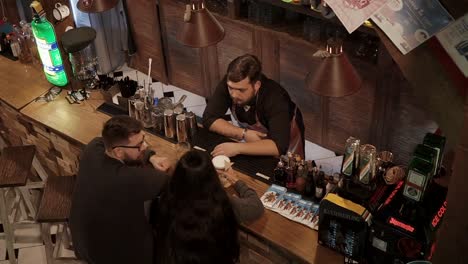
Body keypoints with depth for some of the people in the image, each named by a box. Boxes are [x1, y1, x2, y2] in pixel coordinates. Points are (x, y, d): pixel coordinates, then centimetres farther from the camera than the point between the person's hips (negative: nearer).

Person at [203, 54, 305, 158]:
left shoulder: (275, 98, -36)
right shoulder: (229, 83, -25)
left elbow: (279, 146, -44)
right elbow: (209, 119, -22)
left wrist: (237, 148, -49)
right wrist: (244, 133, -31)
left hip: (284, 143, -2)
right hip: (251, 139, 2)